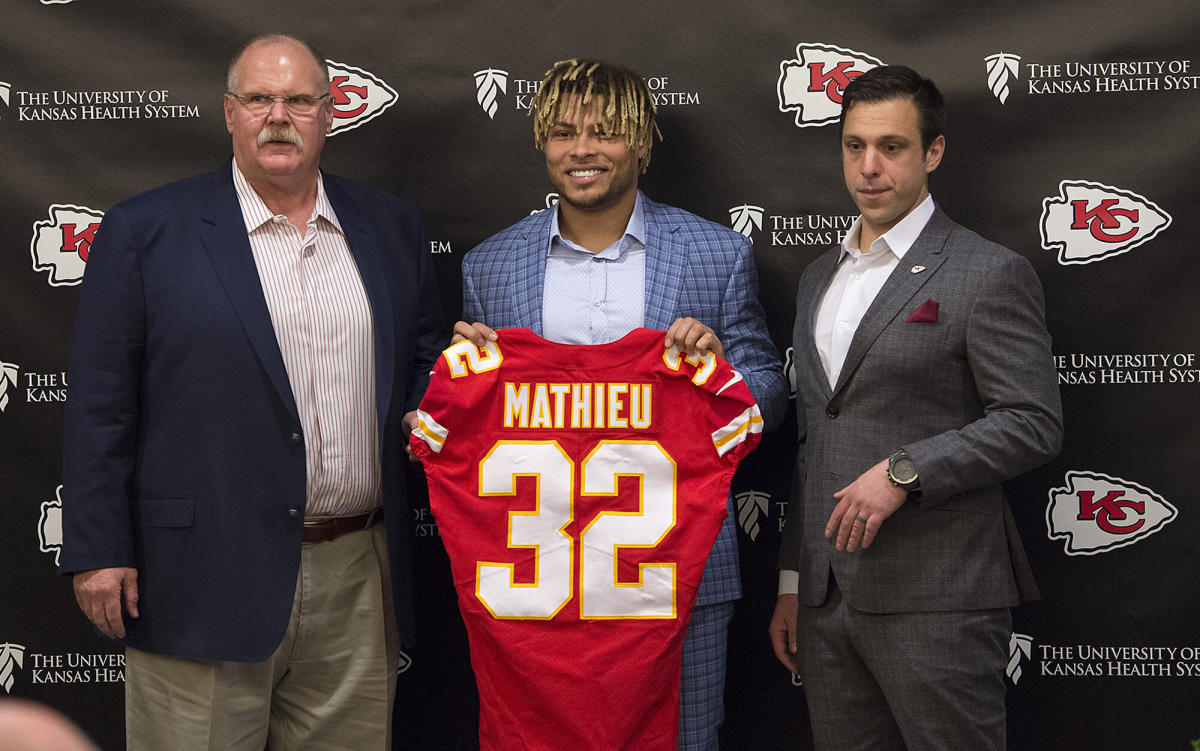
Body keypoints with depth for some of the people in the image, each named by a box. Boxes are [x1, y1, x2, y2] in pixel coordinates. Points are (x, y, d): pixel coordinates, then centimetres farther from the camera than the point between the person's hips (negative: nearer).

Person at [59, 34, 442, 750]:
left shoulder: (390, 226, 11)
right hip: (204, 581, -3)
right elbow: (102, 403, -3)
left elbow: (425, 355, 20)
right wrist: (98, 551, -7)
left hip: (356, 581, 4)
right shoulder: (144, 231, -1)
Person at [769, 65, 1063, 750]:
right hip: (827, 599, 6)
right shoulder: (820, 278, 18)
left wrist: (905, 470, -20)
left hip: (937, 601, -6)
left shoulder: (991, 274, -5)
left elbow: (1034, 423, -11)